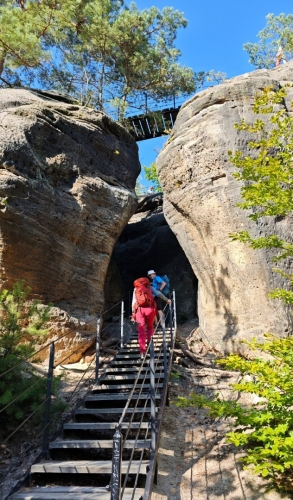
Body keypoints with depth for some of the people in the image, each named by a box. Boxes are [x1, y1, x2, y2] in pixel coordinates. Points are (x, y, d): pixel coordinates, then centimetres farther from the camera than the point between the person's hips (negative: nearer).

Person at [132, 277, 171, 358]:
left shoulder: (136, 289, 21)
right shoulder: (150, 287, 19)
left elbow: (134, 301, 14)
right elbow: (158, 293, 4)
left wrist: (133, 313, 14)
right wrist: (167, 300, 7)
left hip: (140, 309, 0)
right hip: (150, 308, 0)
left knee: (141, 331, 1)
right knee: (150, 327, 23)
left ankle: (142, 351, -4)